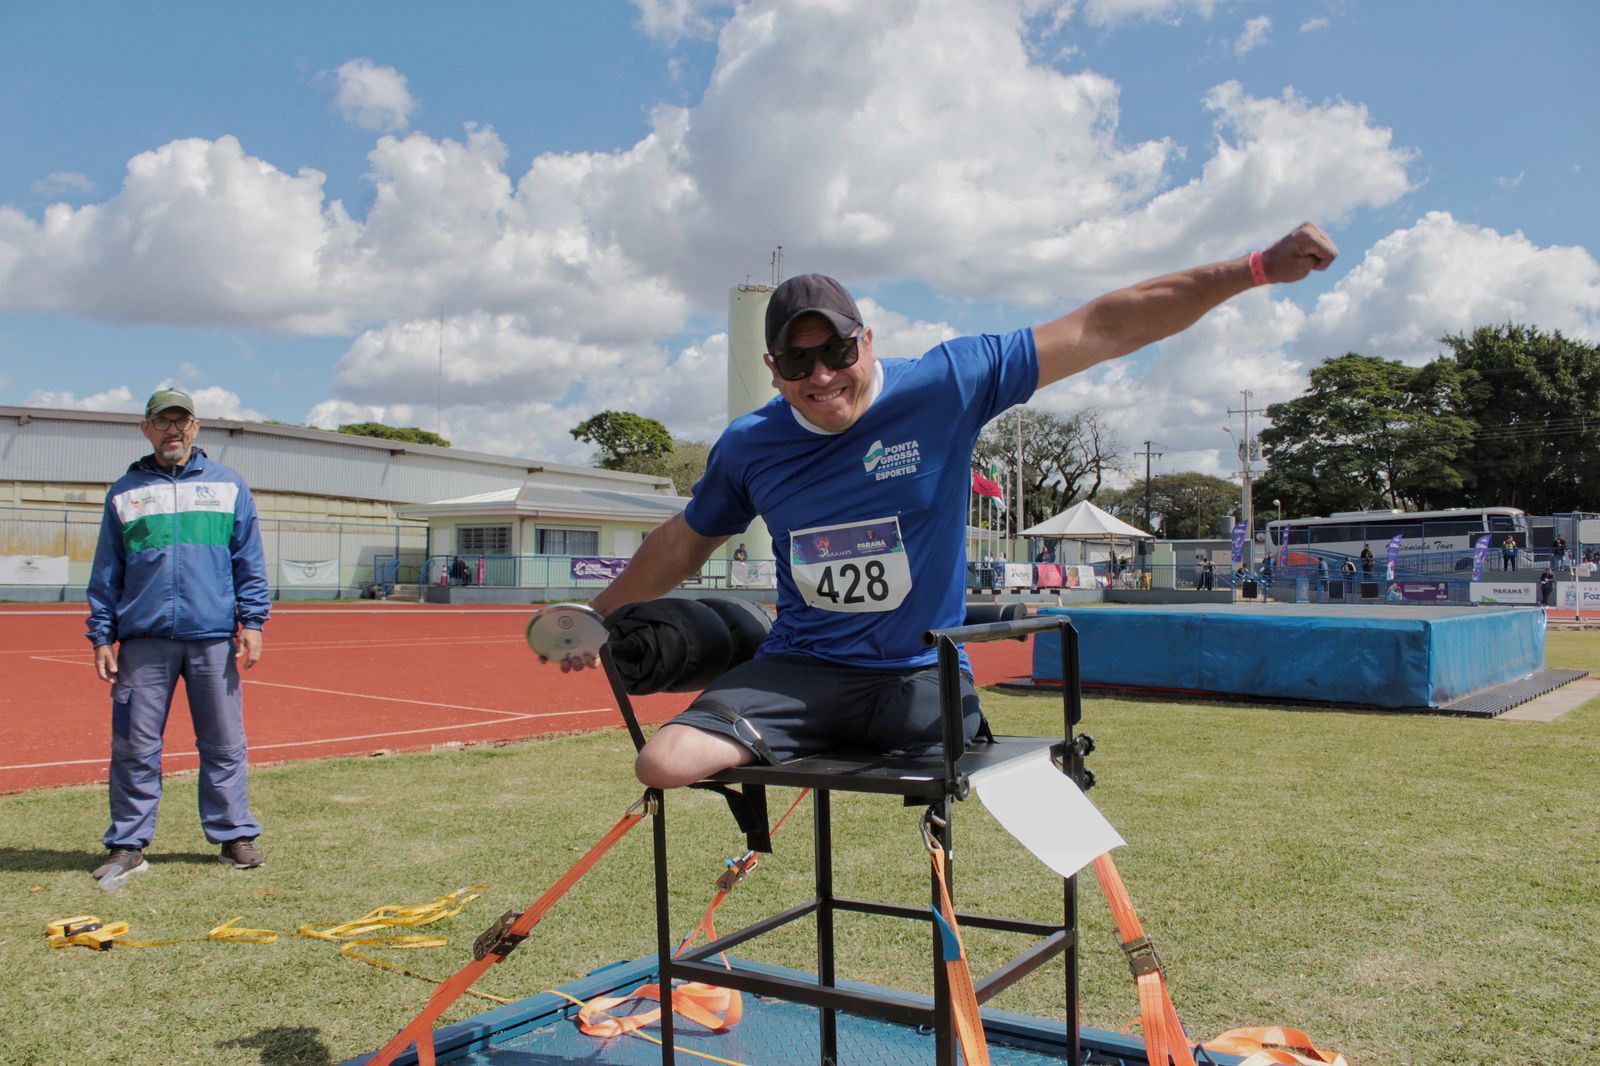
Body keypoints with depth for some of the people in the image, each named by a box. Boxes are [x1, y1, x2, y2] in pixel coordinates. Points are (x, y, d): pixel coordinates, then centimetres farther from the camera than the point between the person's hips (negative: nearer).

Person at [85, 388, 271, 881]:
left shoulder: (228, 485, 10)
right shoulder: (125, 492, 11)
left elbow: (250, 562, 8)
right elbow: (106, 572, 12)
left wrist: (252, 622, 0)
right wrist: (101, 636, 6)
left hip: (213, 637, 0)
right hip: (143, 640, 1)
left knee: (225, 744, 4)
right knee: (134, 747, 3)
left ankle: (234, 835, 15)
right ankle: (128, 845, 15)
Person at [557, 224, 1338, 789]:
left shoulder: (945, 386, -10)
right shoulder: (748, 448, -1)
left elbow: (1100, 329, -10)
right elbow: (686, 539, 17)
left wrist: (1257, 268, -11)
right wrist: (600, 615, 25)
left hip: (918, 672, -1)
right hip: (800, 668, 1)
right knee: (664, 763, -19)